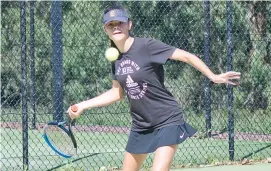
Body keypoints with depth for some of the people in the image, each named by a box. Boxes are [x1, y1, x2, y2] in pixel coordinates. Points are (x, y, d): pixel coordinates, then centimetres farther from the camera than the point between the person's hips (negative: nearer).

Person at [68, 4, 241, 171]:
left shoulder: (147, 46, -18)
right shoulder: (116, 58, 2)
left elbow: (186, 56, -19)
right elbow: (117, 92, 15)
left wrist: (213, 76, -26)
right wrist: (83, 105, 12)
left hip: (168, 121, -8)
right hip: (141, 125, 8)